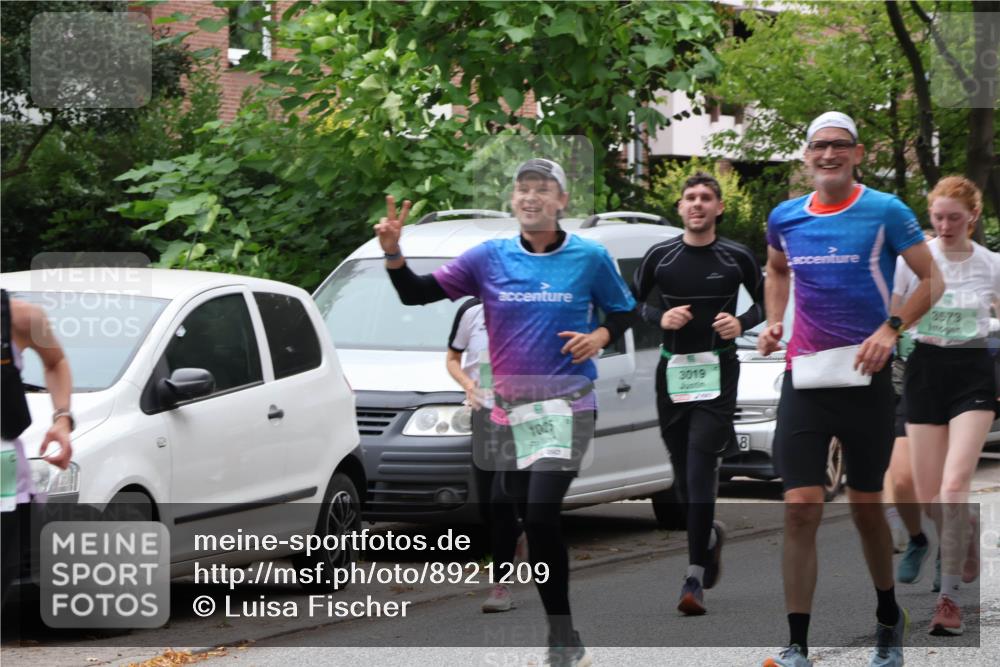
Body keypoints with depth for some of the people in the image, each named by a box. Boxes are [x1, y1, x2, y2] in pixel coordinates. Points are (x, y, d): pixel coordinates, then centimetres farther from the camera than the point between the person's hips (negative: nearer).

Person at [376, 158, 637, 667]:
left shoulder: (590, 258, 1)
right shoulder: (489, 258, 3)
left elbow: (623, 311, 15)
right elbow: (418, 294, 1)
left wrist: (600, 335, -6)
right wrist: (393, 253, -16)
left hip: (565, 405, -3)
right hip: (505, 410, 3)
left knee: (540, 517, -18)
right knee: (499, 522, 3)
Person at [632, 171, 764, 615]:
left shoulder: (737, 258, 1)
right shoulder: (660, 257, 4)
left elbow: (766, 300, 12)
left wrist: (741, 323, -7)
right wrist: (659, 317, -7)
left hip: (718, 370, -3)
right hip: (672, 370, 3)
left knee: (701, 470, -14)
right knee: (684, 473, 10)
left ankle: (695, 579, -18)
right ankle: (710, 534, 42)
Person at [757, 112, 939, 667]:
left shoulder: (886, 212, -6)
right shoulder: (784, 217, 7)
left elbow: (932, 279, -4)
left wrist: (891, 329, -18)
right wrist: (773, 322, 11)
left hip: (865, 377, -2)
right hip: (804, 379, 2)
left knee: (866, 507, 10)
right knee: (800, 512, -8)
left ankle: (889, 620, 33)